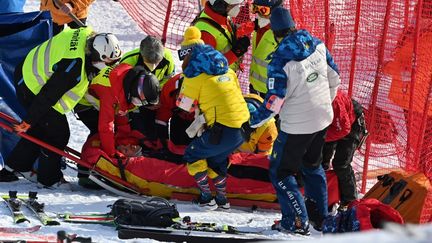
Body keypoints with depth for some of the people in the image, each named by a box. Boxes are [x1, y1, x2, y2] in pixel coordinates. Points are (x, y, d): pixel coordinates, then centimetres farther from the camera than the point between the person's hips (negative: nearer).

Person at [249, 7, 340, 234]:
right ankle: (319, 216, 34)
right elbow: (334, 78, 7)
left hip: (296, 126, -7)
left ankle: (296, 221, 7)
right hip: (323, 119, 7)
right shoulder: (317, 45, -5)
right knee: (312, 166, 27)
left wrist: (252, 122, -11)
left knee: (280, 172, 10)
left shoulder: (280, 60, -23)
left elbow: (274, 102, -23)